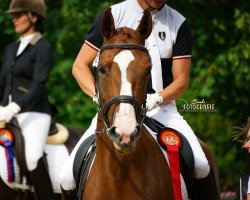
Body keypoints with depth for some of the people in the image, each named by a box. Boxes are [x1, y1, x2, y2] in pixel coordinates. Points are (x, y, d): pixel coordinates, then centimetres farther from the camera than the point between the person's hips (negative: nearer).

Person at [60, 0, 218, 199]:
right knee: (69, 175, -18)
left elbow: (182, 80, 3)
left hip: (161, 109, 1)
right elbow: (80, 66, 2)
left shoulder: (178, 23, 4)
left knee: (201, 167, -25)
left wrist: (156, 99, -18)